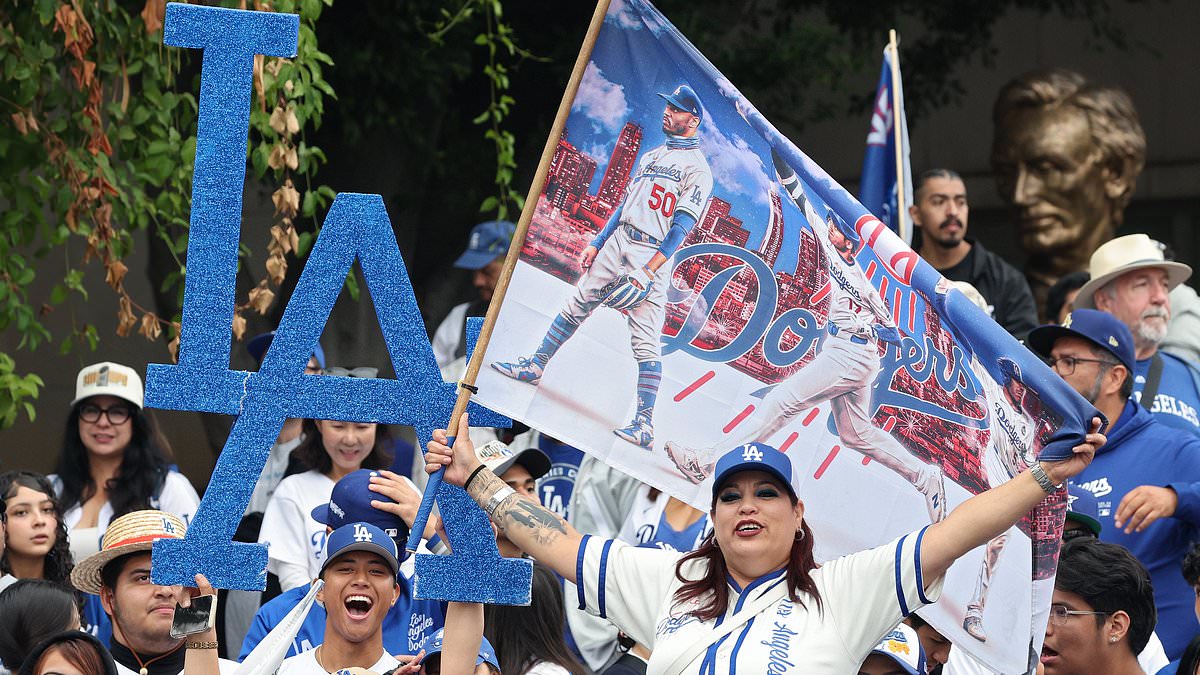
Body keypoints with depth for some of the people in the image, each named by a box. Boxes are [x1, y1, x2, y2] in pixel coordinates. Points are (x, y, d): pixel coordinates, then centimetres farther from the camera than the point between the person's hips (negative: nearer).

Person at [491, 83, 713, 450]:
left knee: (645, 341, -11)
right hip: (619, 241, 7)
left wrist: (648, 271, -21)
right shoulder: (652, 156, 19)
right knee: (577, 305, 12)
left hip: (655, 254, -7)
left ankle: (645, 426, -13)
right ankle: (536, 366, 28)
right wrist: (596, 244, 18)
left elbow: (682, 227, -14)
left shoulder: (697, 168, -6)